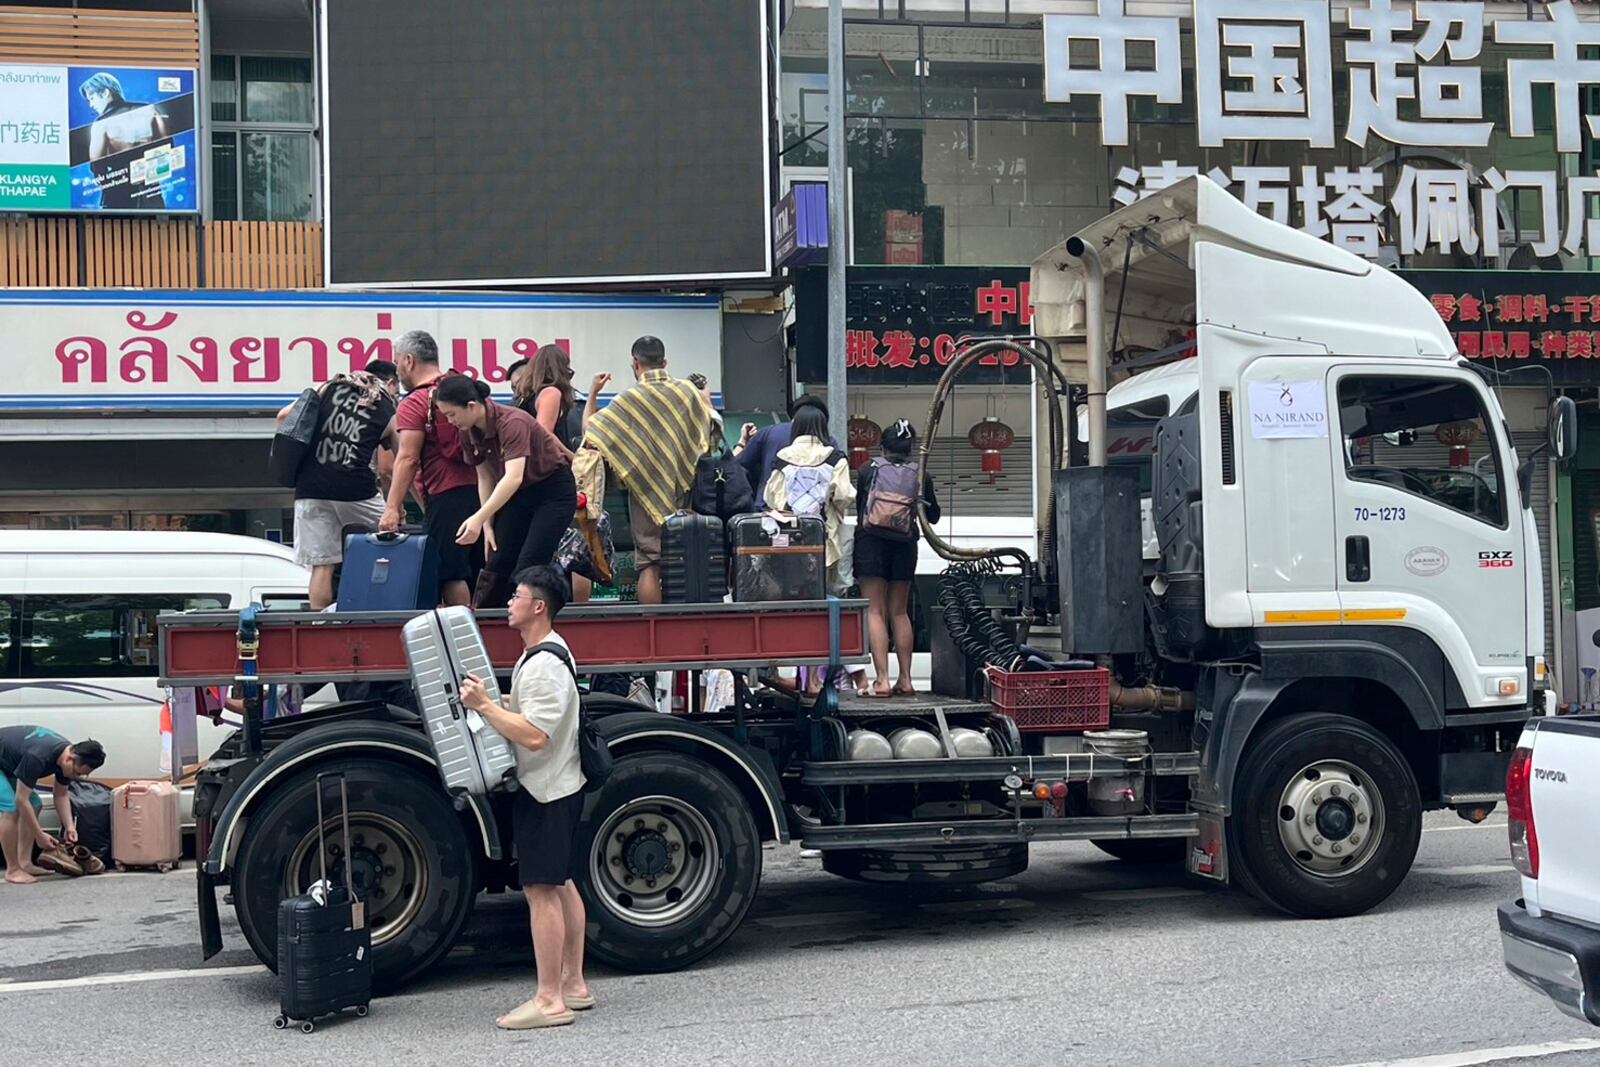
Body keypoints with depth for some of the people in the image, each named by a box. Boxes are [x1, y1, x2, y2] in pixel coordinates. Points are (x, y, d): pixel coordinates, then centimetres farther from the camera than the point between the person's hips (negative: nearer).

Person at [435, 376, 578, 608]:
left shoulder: (512, 422, -29)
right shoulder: (468, 432, -7)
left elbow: (514, 477, -40)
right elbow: (485, 478, 5)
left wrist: (479, 518, -48)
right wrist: (488, 525, -2)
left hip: (554, 488, -7)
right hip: (519, 494, 7)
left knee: (527, 569, -14)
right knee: (498, 562, -1)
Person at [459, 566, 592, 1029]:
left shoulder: (544, 665, -21)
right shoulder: (545, 654, 13)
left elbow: (534, 735, -28)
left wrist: (484, 705, -25)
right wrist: (487, 703, 11)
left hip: (544, 792, -11)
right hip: (555, 787, 11)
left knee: (541, 890, -8)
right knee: (561, 885, 15)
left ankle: (549, 1000, -6)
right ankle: (573, 985, 23)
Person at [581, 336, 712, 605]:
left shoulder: (630, 399, -11)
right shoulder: (688, 391, -2)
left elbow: (590, 432, -9)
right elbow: (709, 430, 12)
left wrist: (593, 393, -1)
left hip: (647, 487, -3)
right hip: (685, 489, 3)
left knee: (649, 564, -1)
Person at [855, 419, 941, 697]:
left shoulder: (868, 470, 0)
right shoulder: (920, 476, 2)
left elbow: (858, 507, 11)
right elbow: (933, 516, 12)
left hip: (870, 542, -2)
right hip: (905, 546, 2)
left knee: (875, 611, -1)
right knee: (900, 612, 13)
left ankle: (882, 679, -10)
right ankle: (905, 679, 12)